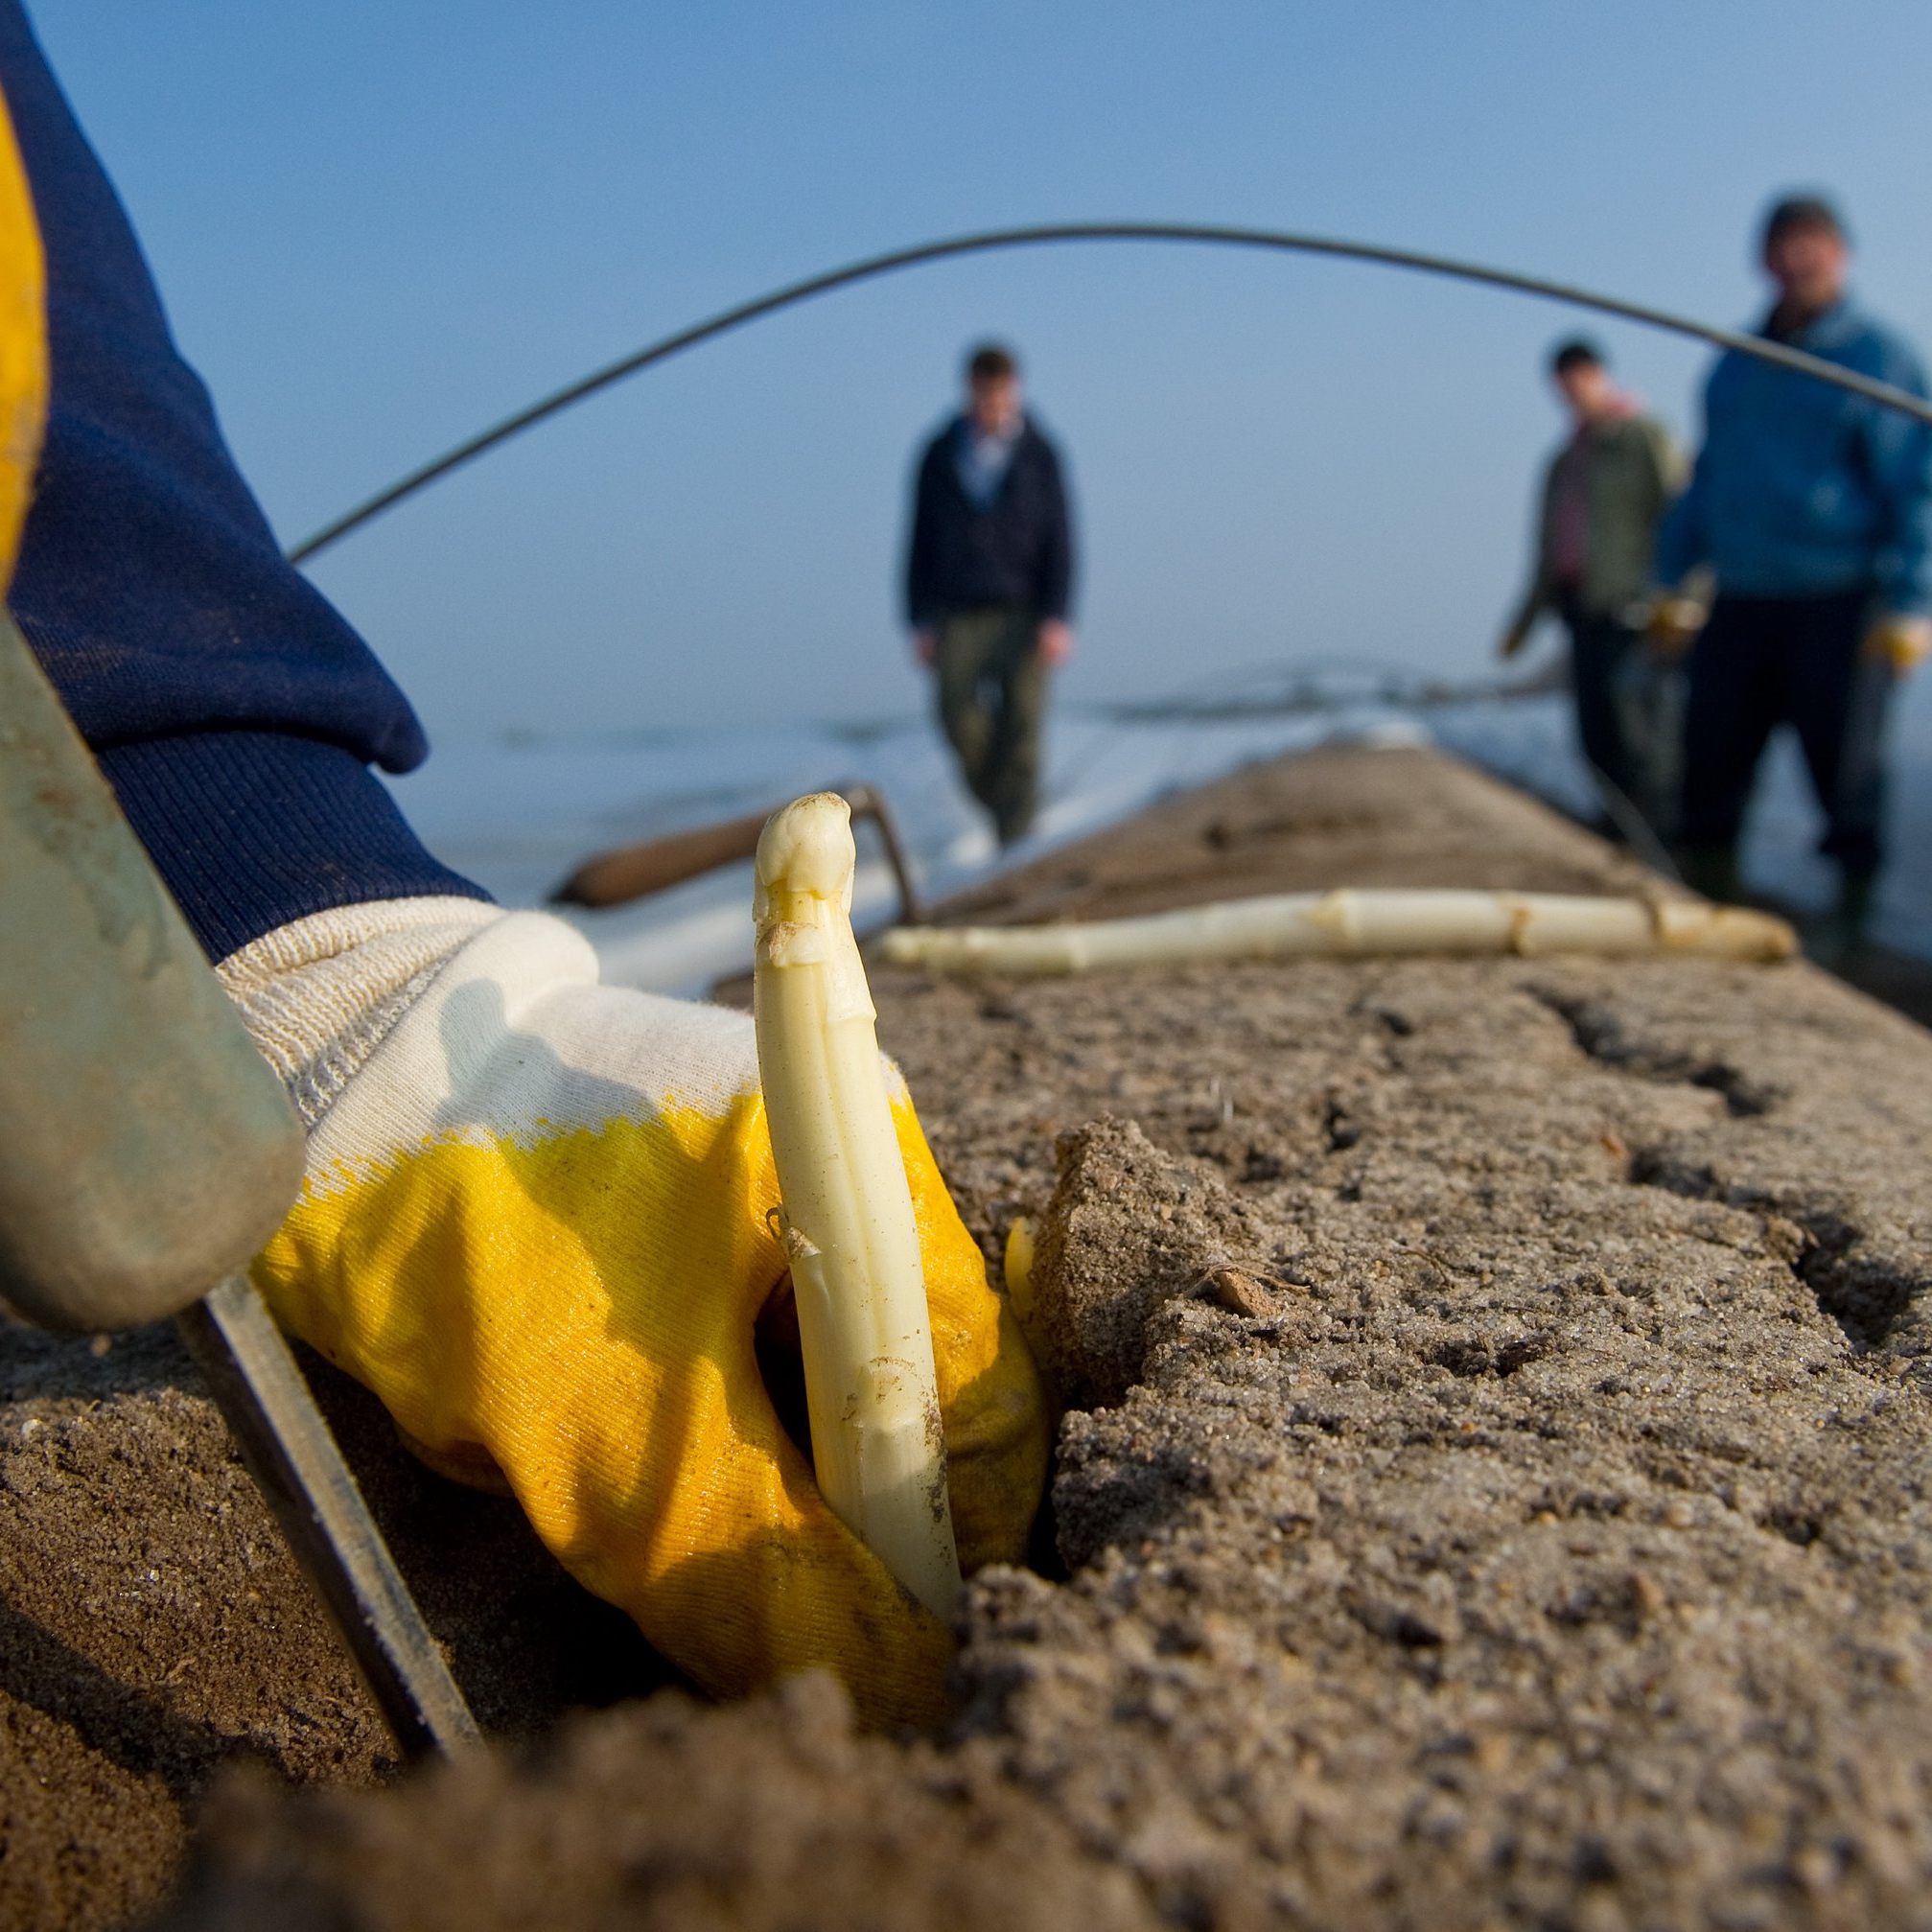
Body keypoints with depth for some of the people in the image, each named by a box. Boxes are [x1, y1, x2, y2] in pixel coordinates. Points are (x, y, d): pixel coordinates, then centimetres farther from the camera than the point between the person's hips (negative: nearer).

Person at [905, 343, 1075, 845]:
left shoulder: (1038, 454, 3)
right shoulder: (940, 456, 6)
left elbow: (1059, 541, 2)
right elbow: (921, 541, 9)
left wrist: (1056, 618, -7)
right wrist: (921, 623, 3)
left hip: (1025, 614, -1)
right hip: (959, 615, 1)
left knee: (1021, 726, -6)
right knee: (959, 719, -10)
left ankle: (1016, 839, 0)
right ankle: (996, 801, 16)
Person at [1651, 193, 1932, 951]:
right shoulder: (1734, 364, 17)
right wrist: (1673, 581, 20)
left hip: (1839, 605, -5)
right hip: (1742, 602, 5)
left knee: (1844, 766, -3)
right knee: (1711, 753, 3)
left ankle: (1851, 910, 10)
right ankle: (1708, 899, 14)